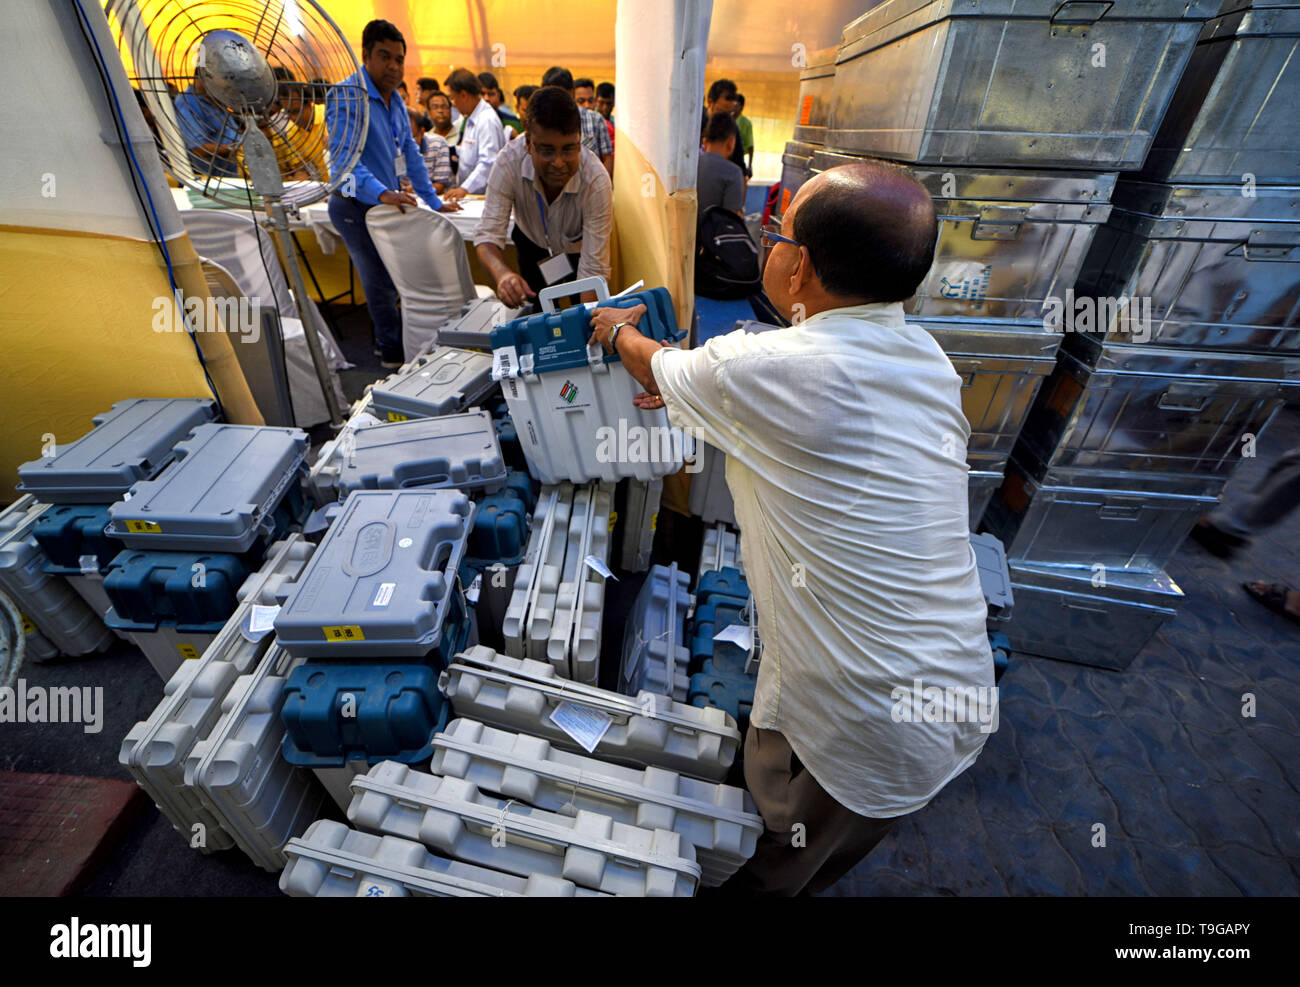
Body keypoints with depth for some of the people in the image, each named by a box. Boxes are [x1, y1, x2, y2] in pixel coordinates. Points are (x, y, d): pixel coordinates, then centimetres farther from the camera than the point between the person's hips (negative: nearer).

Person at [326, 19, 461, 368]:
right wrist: (381, 193, -43)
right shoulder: (345, 96, -15)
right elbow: (343, 158, -27)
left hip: (386, 203, 8)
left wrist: (434, 202, 11)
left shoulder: (395, 100, 12)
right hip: (355, 206, -8)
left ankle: (385, 340, 30)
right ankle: (393, 352, 11)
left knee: (393, 276, 13)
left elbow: (410, 154, 17)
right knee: (381, 280, -3)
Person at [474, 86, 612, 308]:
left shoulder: (596, 182, -37)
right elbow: (488, 233, -32)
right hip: (532, 243, 1)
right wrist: (502, 273, -55)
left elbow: (594, 271, -37)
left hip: (578, 248, -1)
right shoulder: (509, 161, -33)